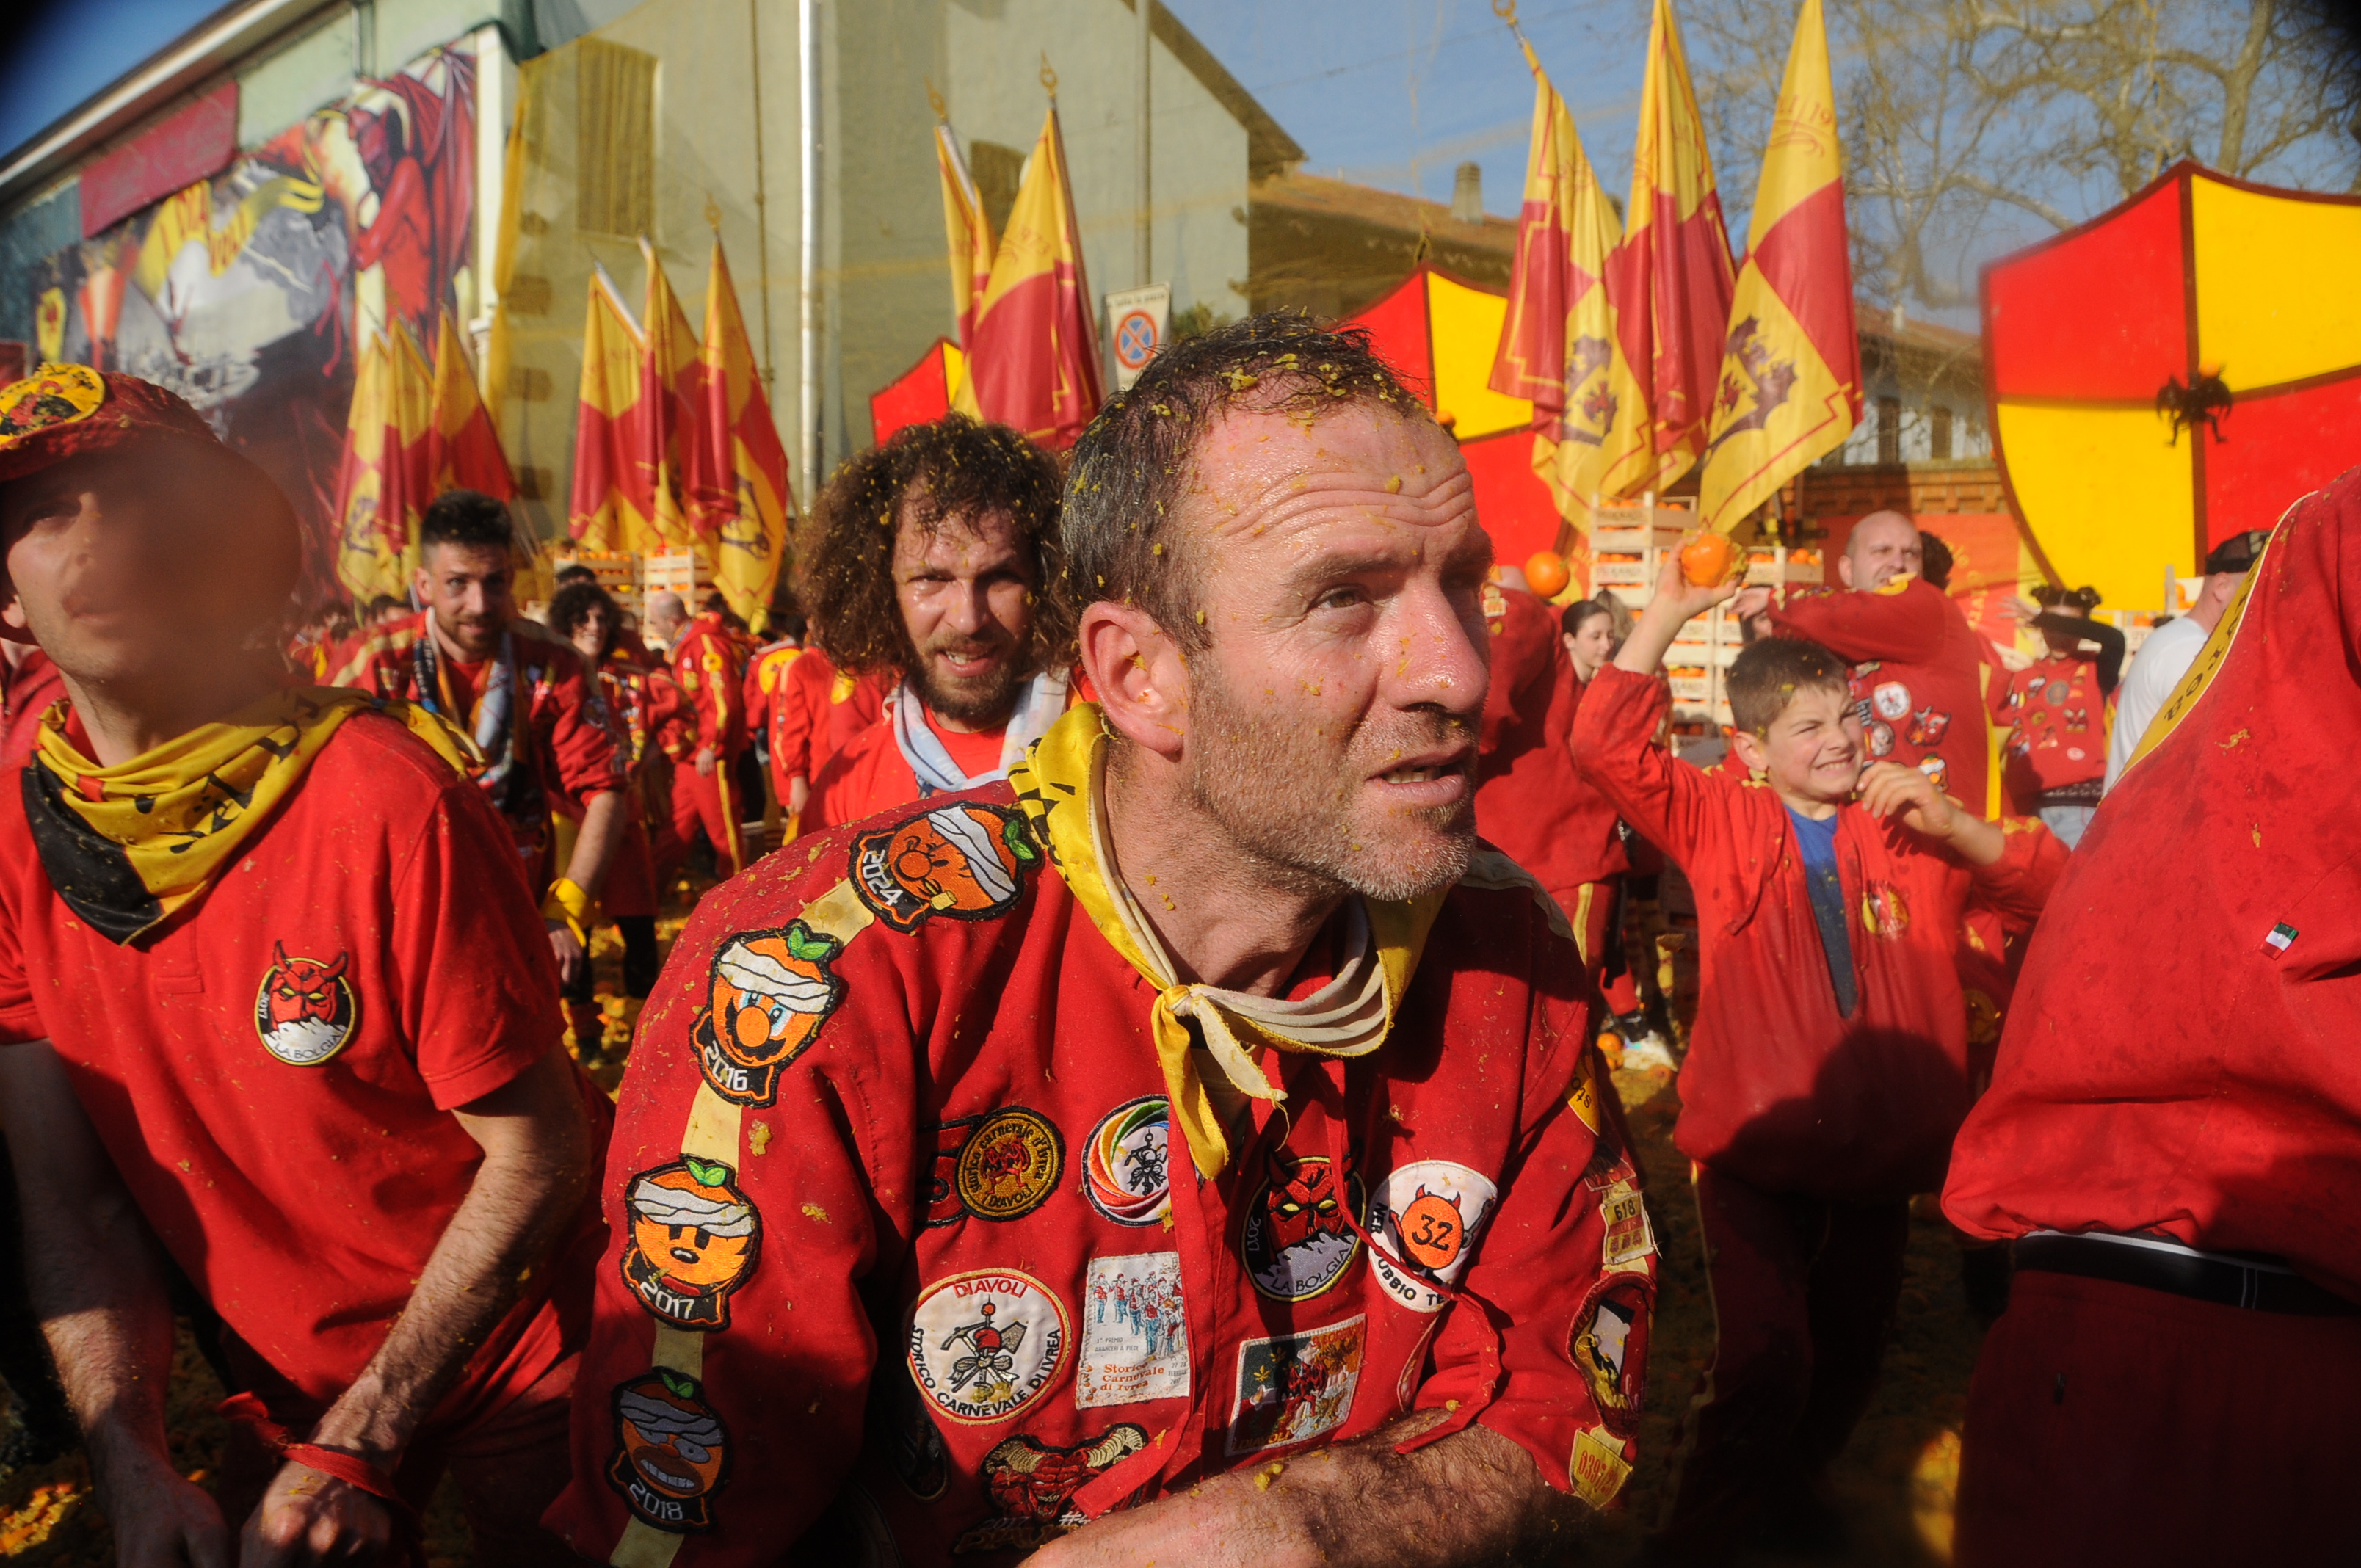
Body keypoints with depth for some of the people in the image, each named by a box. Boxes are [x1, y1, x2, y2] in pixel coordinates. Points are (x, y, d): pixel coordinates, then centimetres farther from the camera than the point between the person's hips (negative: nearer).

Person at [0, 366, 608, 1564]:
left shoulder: (390, 802, -26)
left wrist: (359, 1451, -18)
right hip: (285, 1378, 4)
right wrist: (128, 1462, -16)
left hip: (525, 1356, -3)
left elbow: (537, 1152, -21)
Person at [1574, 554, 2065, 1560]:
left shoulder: (1910, 827, 5)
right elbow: (1607, 747, -13)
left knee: (1851, 1354, 20)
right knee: (1764, 1359, -12)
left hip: (1880, 1150, 4)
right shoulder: (1720, 820, -2)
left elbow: (2049, 886, -1)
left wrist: (1950, 823, -18)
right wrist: (1668, 612, -18)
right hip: (1756, 1148, -4)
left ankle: (1795, 1479, 49)